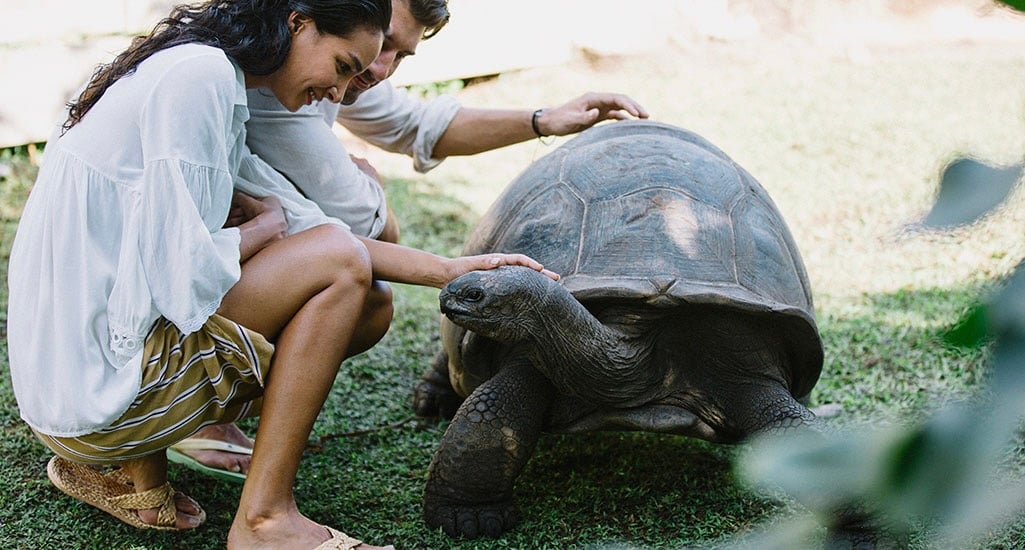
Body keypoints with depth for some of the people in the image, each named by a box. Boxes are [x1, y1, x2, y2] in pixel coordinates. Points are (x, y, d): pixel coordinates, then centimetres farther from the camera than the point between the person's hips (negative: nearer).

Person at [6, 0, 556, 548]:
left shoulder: (217, 82, 15)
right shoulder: (200, 74, -17)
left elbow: (309, 225, 14)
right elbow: (186, 280, -22)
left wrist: (448, 269, 10)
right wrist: (267, 226, -2)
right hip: (94, 389, -10)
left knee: (369, 310, 11)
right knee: (340, 263, -11)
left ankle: (128, 465, 11)